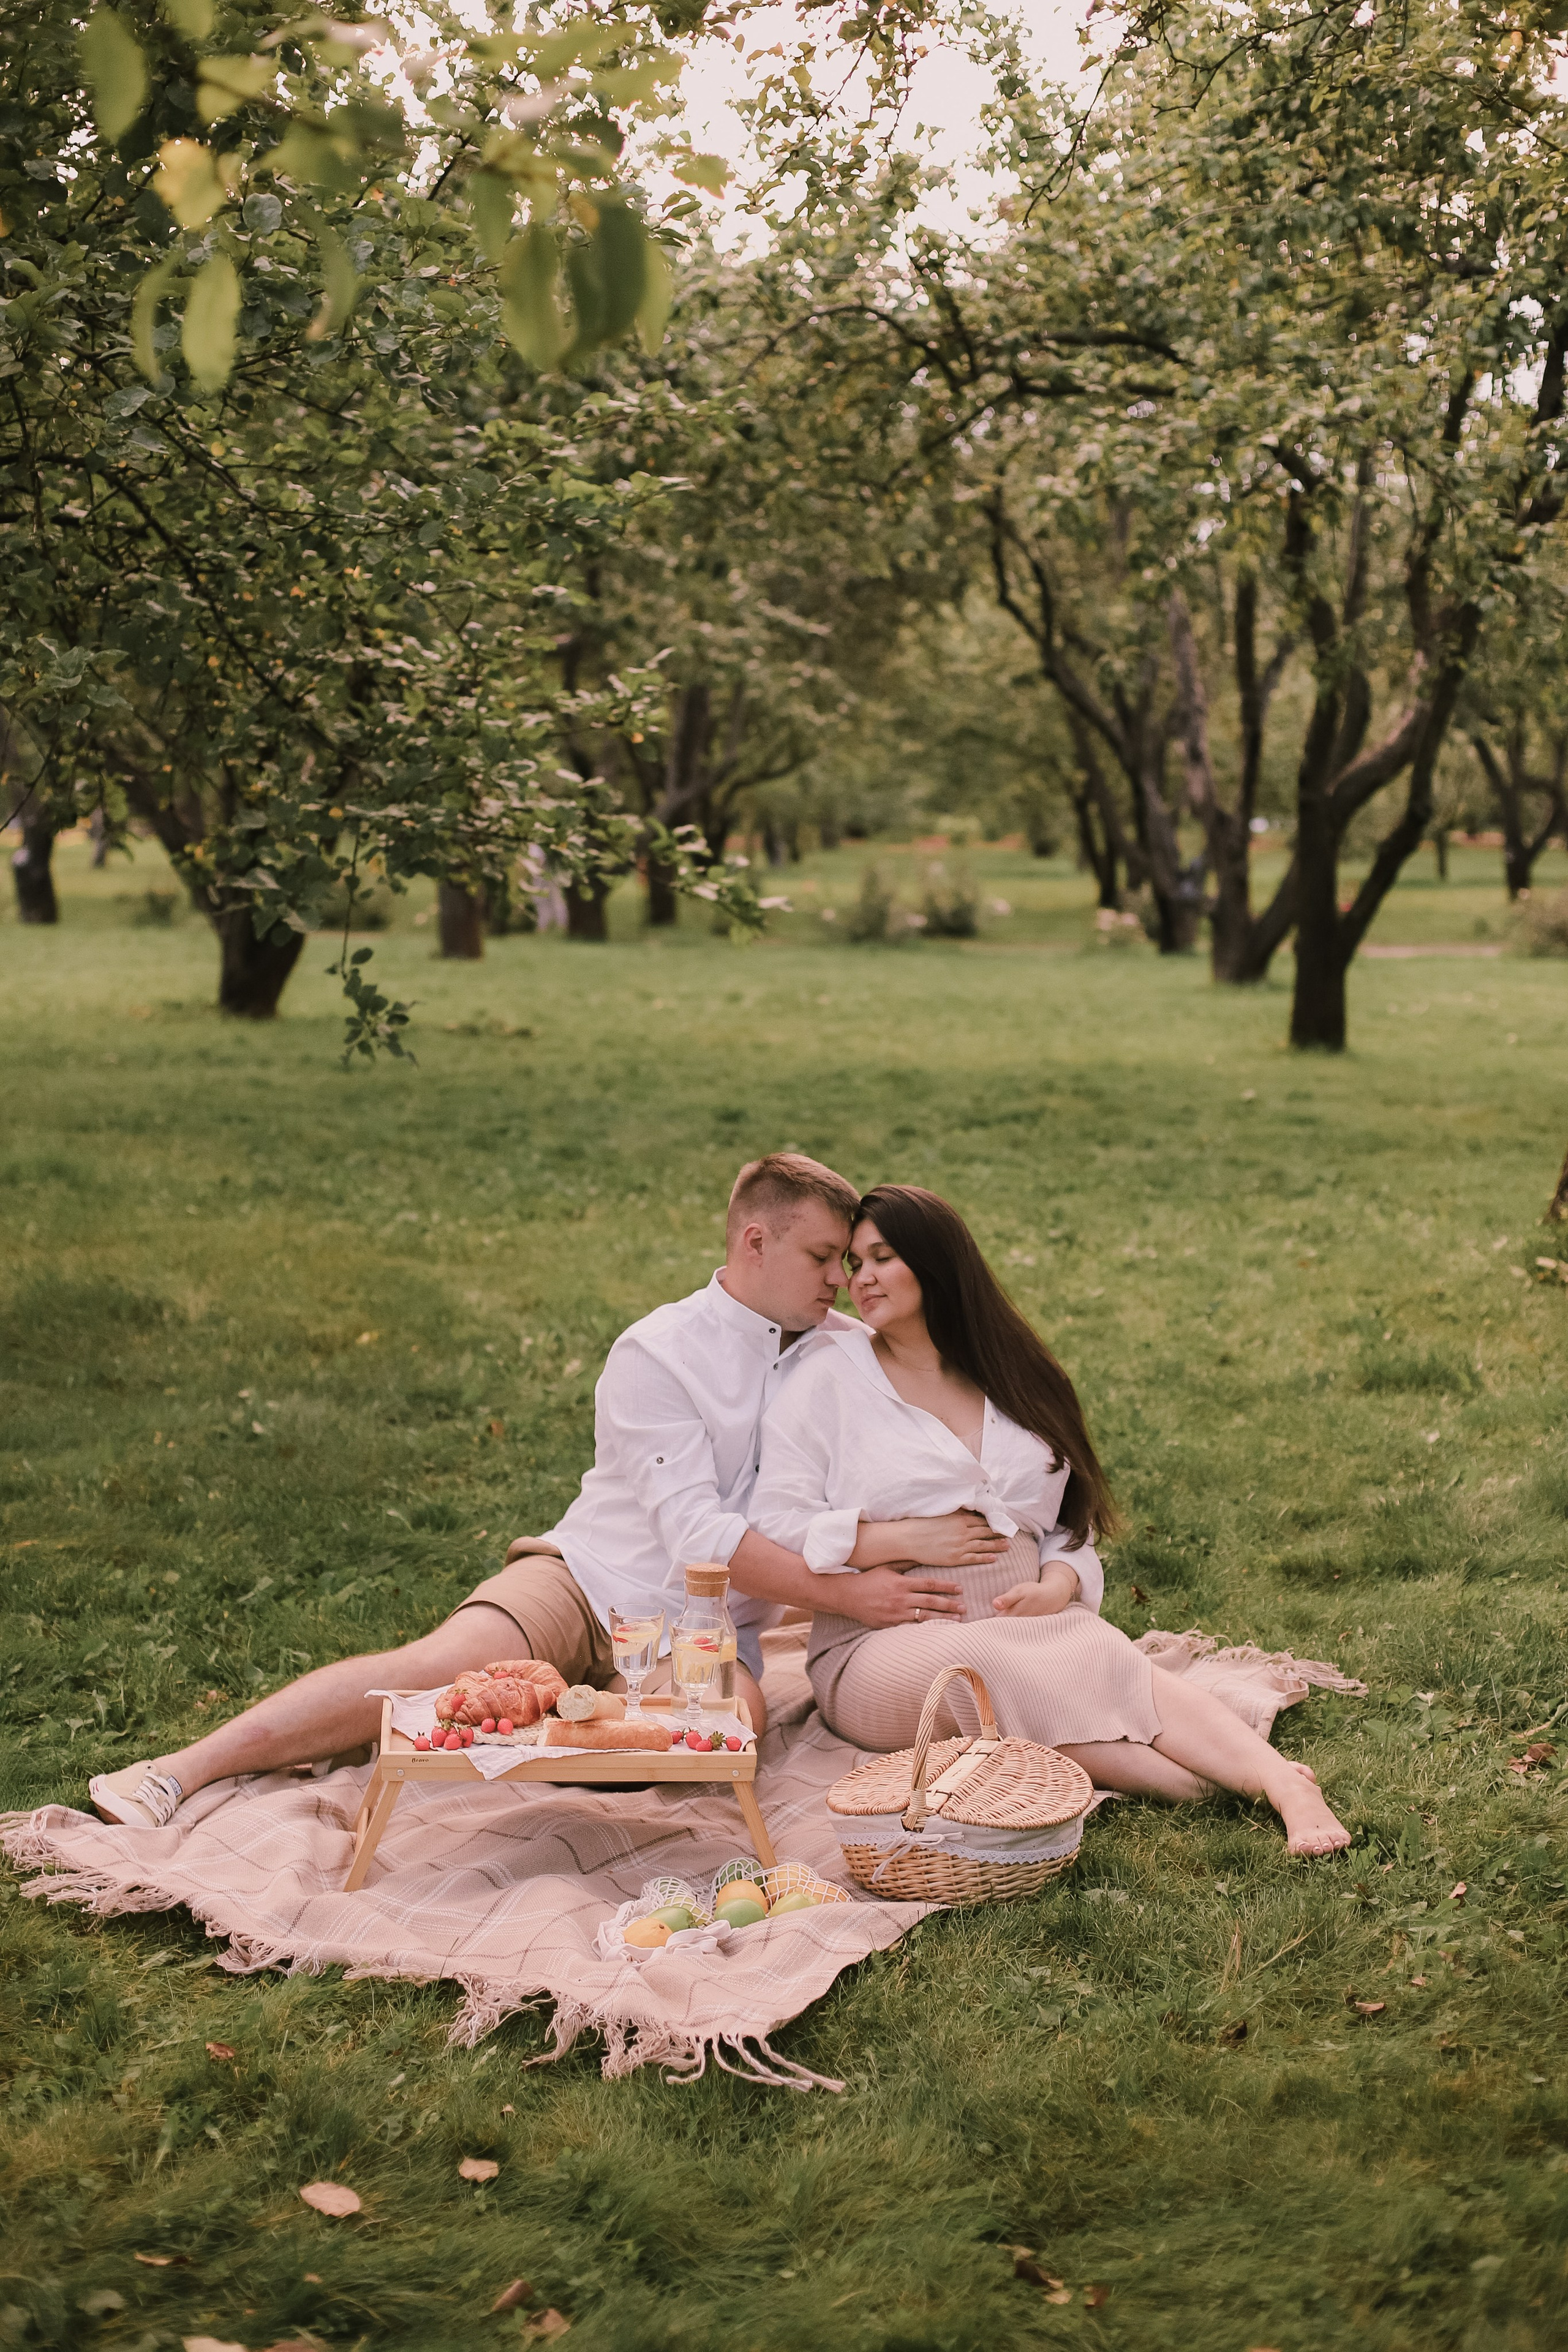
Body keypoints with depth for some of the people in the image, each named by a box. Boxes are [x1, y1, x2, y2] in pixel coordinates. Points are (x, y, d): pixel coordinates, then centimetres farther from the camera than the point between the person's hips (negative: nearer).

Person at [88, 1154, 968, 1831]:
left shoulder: (844, 1351, 9)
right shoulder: (659, 1353, -7)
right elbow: (699, 1536, -16)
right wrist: (845, 1593, -23)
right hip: (589, 1577, -3)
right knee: (441, 1666, -30)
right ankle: (183, 1771, -27)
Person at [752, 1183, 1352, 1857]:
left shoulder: (1016, 1379, 15)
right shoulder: (829, 1376, 4)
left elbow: (1071, 1526, 17)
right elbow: (774, 1524, -4)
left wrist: (1057, 1585, -7)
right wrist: (909, 1539, -12)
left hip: (1028, 1624, 3)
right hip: (889, 1643, -3)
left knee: (1110, 1662, -30)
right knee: (991, 1673, -37)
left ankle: (1284, 1783, -48)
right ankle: (1220, 1785, -42)